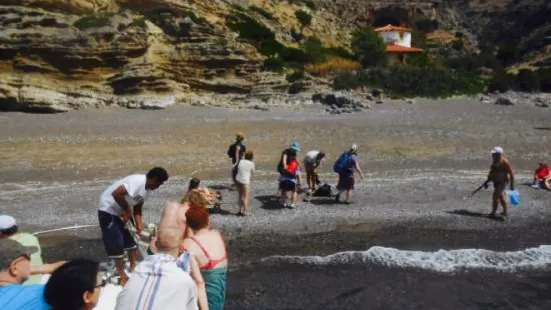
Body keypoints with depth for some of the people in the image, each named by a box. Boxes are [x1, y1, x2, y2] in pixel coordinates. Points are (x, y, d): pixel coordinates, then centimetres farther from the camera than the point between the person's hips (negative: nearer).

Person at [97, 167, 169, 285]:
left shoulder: (146, 188, 2)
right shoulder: (137, 181, -28)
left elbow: (138, 207, 9)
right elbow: (116, 193, -37)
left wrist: (139, 224, -4)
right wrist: (127, 210, -24)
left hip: (120, 212, 9)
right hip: (108, 210, -9)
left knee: (130, 240, 13)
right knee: (116, 244, -5)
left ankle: (134, 267, 25)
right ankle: (122, 276, 6)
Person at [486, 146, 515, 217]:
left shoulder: (504, 162, -17)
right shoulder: (495, 161, 8)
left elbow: (511, 173, -15)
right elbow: (491, 172, 18)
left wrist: (512, 185, -15)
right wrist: (487, 181, 17)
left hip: (502, 182, -9)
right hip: (496, 182, 9)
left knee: (495, 196, -11)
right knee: (501, 197, 17)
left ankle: (493, 213, -4)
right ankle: (505, 212, 30)